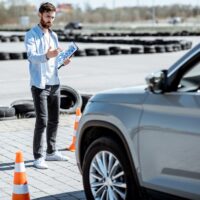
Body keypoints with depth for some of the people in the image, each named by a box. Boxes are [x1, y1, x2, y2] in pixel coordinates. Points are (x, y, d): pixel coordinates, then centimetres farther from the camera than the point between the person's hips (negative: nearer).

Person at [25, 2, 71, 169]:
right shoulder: (31, 35, -6)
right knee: (42, 121, -10)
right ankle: (38, 157, -5)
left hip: (55, 84, 7)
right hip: (40, 85, -7)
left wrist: (63, 61, -4)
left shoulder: (54, 35, 16)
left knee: (54, 120, 11)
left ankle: (51, 152, 23)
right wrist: (47, 56, -40)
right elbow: (32, 56, -21)